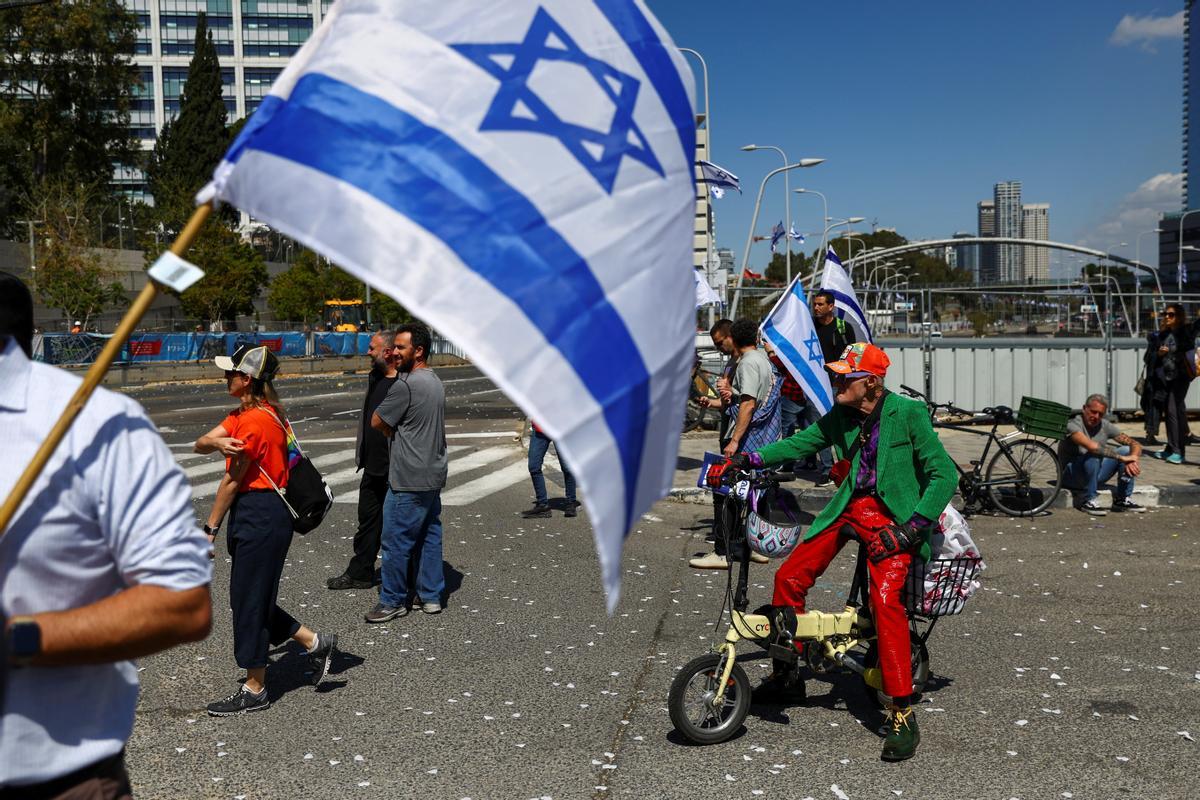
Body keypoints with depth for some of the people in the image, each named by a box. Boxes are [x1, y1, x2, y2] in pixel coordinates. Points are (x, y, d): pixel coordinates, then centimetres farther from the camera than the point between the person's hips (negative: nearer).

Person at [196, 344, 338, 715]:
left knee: (249, 599, 1)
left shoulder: (255, 420, -19)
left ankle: (254, 691, 14)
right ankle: (315, 643, 27)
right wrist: (218, 441, -20)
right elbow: (200, 444, 4)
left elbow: (232, 481, -14)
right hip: (253, 514, 10)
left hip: (261, 515, -10)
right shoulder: (244, 414, 13)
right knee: (251, 598, 16)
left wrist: (211, 528, -6)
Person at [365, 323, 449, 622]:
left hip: (409, 479, -9)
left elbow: (377, 423, -12)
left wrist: (390, 429, 7)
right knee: (430, 536, 14)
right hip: (433, 475, 9)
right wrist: (395, 430, 4)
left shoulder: (406, 385, -19)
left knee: (396, 540, 1)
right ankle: (431, 596, 22)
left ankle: (392, 601, 10)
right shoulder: (436, 382, 11)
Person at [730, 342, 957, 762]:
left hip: (891, 514, -6)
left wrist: (911, 527, -19)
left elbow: (944, 474, -11)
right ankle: (786, 676, 19)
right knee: (789, 578, 0)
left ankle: (902, 714, -17)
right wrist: (750, 458, -4)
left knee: (885, 599, -25)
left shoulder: (908, 413, -10)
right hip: (848, 507, 6)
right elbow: (801, 443, 12)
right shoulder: (839, 417, 7)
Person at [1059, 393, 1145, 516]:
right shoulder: (1073, 424, -20)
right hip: (1071, 477, -7)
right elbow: (1091, 446, -38)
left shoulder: (1105, 426, 0)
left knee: (1127, 450, -8)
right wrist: (1121, 457, -35)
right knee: (1093, 455, -35)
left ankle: (1122, 500, -3)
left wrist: (1132, 459, -25)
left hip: (1095, 476, 7)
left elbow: (1135, 445, -3)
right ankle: (1088, 501, -21)